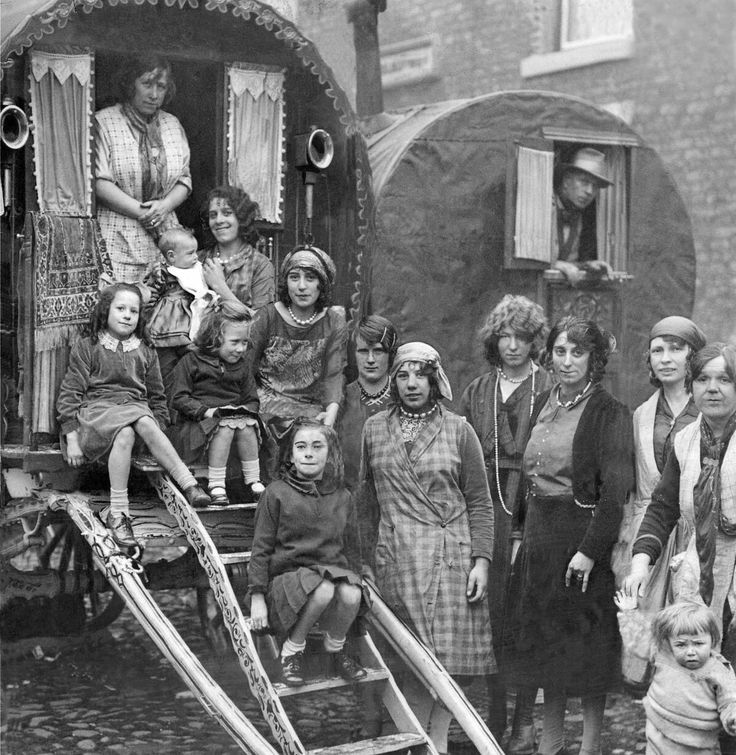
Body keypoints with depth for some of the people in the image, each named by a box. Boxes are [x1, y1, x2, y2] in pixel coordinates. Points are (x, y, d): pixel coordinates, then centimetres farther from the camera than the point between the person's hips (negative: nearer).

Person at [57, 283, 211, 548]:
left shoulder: (145, 353, 19)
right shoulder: (86, 348, 9)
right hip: (95, 410, -3)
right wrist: (71, 439, -4)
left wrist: (157, 431, 7)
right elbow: (70, 394, 5)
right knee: (125, 433, -36)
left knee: (146, 425, -35)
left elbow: (157, 398, 23)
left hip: (137, 409, 3)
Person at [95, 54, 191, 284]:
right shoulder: (103, 123, -3)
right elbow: (99, 183, -10)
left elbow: (184, 180, 15)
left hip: (166, 235, 5)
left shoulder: (172, 125, 16)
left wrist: (165, 205, -6)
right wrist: (141, 211, -13)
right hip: (118, 239, -4)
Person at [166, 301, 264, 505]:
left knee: (246, 426, -28)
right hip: (197, 423, -4)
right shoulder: (192, 361, -3)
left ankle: (253, 481, -18)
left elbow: (252, 400, 17)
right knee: (225, 428, -35)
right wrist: (206, 411, -18)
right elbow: (178, 398, -7)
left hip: (235, 416, 4)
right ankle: (216, 486, -28)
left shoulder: (242, 367, 13)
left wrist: (247, 412, -7)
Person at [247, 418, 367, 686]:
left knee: (351, 595, -32)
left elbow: (351, 548, 19)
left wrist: (354, 581, 16)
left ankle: (336, 647, 0)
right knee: (323, 591, -36)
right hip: (287, 574, -3)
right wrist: (257, 596, -5)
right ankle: (292, 650, -9)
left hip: (333, 571, 3)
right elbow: (261, 548, -1)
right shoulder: (277, 493, -2)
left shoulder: (342, 498, 9)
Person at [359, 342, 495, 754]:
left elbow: (480, 503, 4)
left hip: (451, 554, 0)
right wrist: (366, 556, 12)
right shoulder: (373, 430, 9)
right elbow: (366, 502, 14)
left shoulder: (458, 430, 5)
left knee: (448, 657, -3)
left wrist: (481, 560, -4)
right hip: (395, 557, 1)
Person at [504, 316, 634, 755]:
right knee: (545, 639, 14)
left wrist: (589, 550, -22)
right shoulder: (544, 406, 9)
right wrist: (520, 535, 11)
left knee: (588, 646, 3)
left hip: (584, 534, -7)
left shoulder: (610, 414, -11)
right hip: (539, 533, 7)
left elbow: (615, 491, -17)